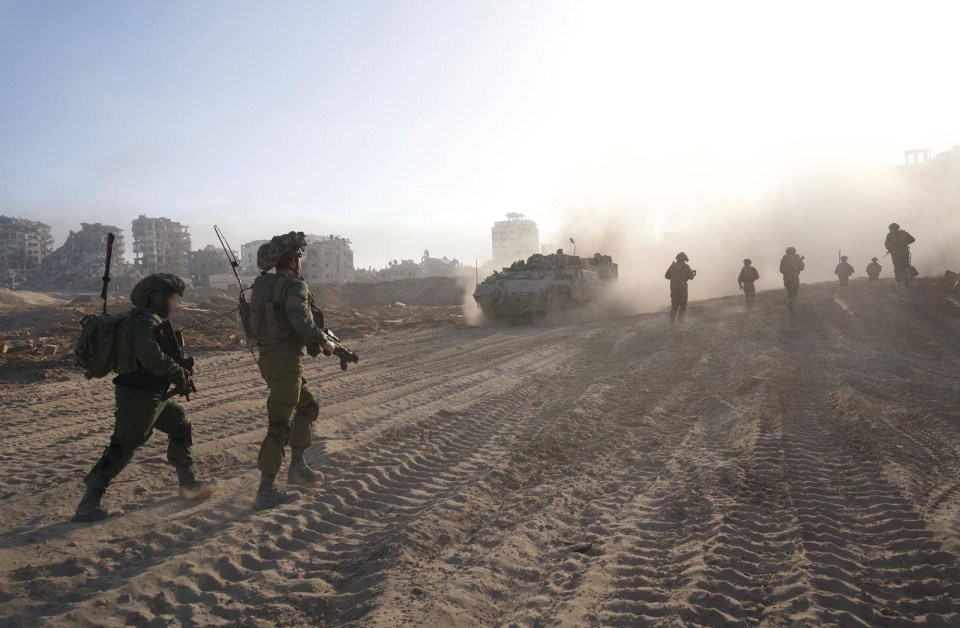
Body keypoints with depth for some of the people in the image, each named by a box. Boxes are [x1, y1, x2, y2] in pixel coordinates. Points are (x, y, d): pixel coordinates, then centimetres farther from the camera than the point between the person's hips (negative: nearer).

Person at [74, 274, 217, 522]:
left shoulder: (140, 319, 14)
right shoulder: (148, 320, -18)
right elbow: (149, 355, -35)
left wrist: (179, 370, 10)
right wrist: (178, 372, -22)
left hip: (154, 395, 11)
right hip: (139, 396, -11)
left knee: (181, 427, 19)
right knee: (122, 448, -6)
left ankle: (188, 483, 27)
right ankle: (88, 504, 1)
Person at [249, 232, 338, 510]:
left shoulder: (261, 285, 11)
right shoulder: (294, 285, -13)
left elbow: (255, 322, 16)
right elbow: (302, 322, -26)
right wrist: (325, 342, -10)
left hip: (267, 358, 9)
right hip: (287, 360, -9)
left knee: (308, 406, 24)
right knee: (280, 426, -3)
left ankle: (297, 466, 28)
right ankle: (266, 492, 2)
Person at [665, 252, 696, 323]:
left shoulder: (672, 266, 6)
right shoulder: (685, 266, -7)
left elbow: (666, 276, 10)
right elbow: (691, 276, -7)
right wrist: (693, 273, 14)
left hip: (673, 288, 4)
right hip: (682, 288, -4)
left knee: (674, 304, 12)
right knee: (683, 304, 8)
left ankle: (672, 320, 10)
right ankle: (681, 320, 6)